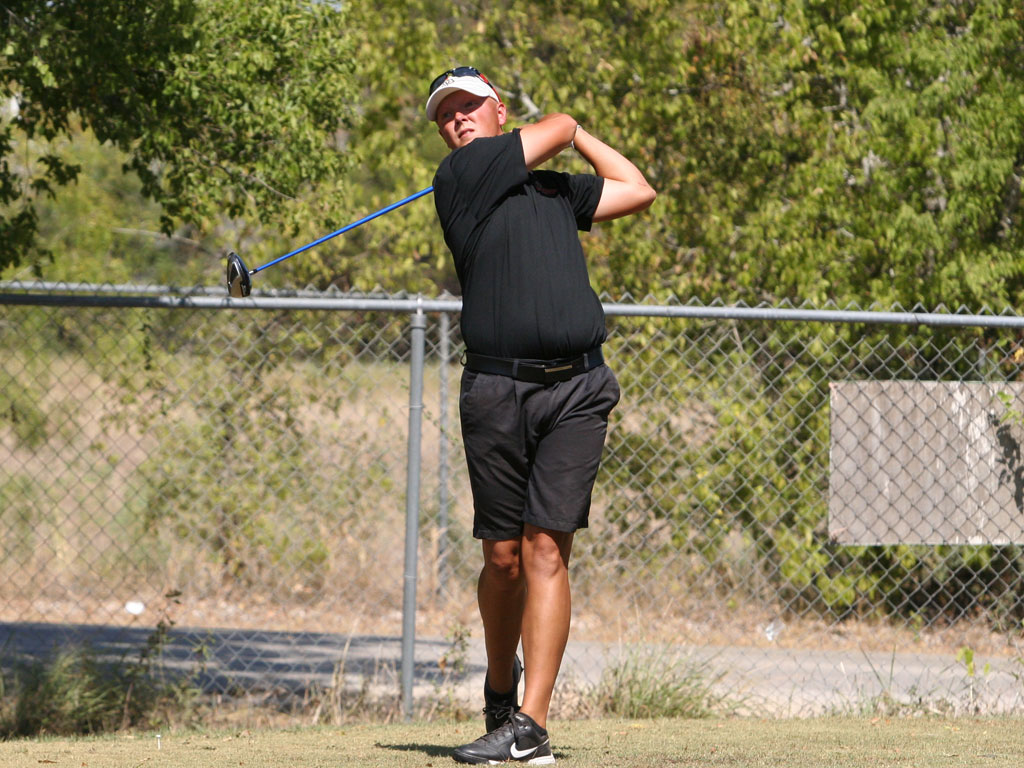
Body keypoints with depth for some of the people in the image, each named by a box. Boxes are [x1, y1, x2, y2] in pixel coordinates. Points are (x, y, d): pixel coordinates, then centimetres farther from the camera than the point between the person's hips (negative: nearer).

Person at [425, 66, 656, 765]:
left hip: (576, 391, 2)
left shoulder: (554, 189, 21)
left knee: (545, 550, -8)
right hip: (496, 390, -2)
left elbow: (637, 190, 29)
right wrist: (563, 130, 32)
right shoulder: (463, 175, 3)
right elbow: (560, 128, 10)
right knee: (503, 557, 3)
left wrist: (579, 137, 33)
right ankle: (501, 689, 28)